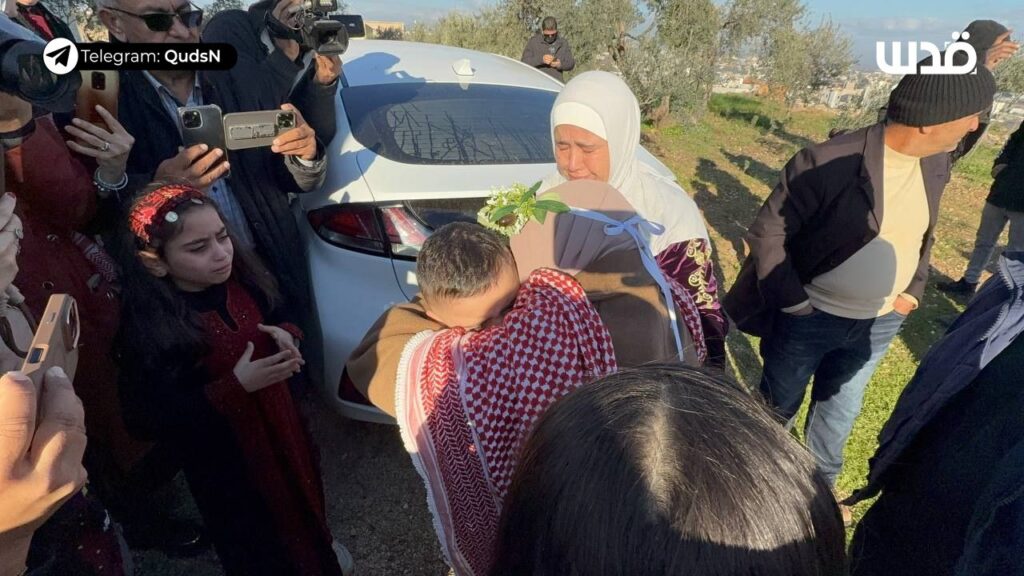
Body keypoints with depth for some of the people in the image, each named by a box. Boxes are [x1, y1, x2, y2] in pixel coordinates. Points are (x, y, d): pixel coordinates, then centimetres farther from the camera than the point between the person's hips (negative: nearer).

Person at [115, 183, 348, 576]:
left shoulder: (241, 280, -12)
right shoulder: (149, 330, -27)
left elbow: (275, 320, 7)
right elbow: (156, 422, -24)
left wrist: (286, 335, -16)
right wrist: (236, 386, -32)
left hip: (278, 423, 6)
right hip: (223, 456, -5)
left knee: (302, 498, 30)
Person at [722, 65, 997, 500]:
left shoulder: (936, 162, -4)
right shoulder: (829, 162, -26)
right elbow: (766, 232, -20)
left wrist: (912, 290, 4)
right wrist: (792, 302, -20)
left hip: (880, 322, 6)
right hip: (809, 318, -6)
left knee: (840, 411, 25)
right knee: (778, 405, 16)